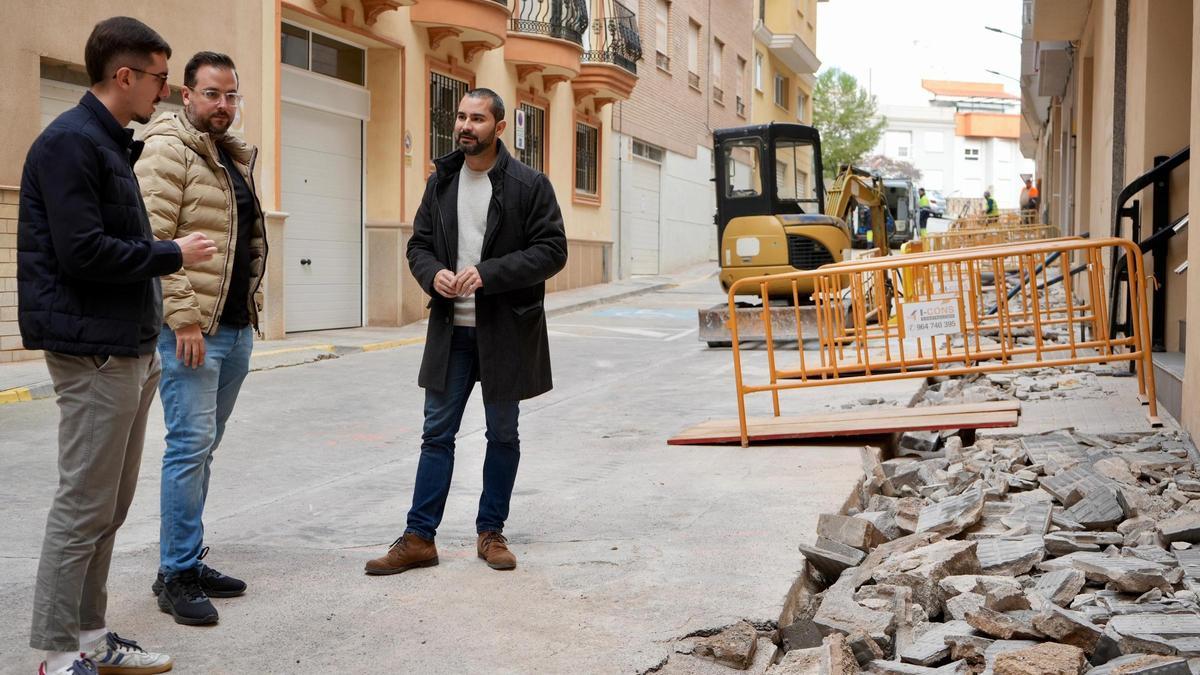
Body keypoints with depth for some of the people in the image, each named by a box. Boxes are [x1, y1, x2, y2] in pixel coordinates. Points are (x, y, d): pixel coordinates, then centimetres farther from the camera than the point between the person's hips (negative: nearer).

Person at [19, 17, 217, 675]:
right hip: (94, 352, -10)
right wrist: (173, 254, -9)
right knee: (84, 507, -3)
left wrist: (147, 342, 11)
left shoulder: (110, 143, 18)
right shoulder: (70, 143, -12)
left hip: (129, 352, 10)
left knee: (109, 505, 14)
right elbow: (83, 252, -20)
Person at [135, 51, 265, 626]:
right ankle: (178, 574, 1)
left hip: (236, 327, 8)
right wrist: (182, 317, -20)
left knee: (202, 446, 13)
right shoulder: (168, 152, -9)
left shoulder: (236, 157, 18)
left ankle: (186, 562, 21)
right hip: (192, 326, -8)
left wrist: (253, 308, 17)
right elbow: (154, 240, -17)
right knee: (191, 443, -8)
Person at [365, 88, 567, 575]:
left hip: (505, 331, -3)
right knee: (437, 434, 5)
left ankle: (491, 532, 21)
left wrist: (488, 273, -20)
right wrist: (432, 274, -11)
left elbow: (552, 250, -10)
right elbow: (418, 243, 12)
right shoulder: (441, 181, 8)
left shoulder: (529, 184, -6)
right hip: (451, 330, 3)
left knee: (503, 435, 9)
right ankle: (419, 538, 10)